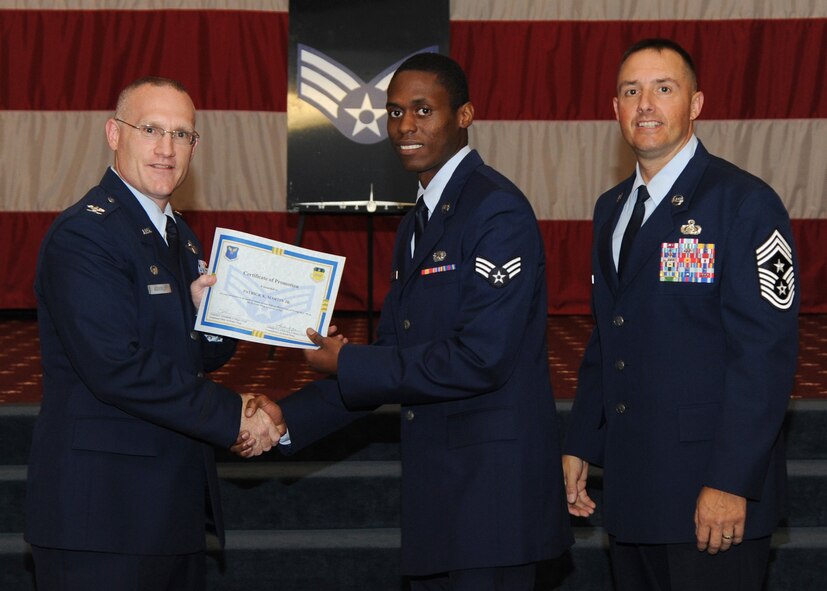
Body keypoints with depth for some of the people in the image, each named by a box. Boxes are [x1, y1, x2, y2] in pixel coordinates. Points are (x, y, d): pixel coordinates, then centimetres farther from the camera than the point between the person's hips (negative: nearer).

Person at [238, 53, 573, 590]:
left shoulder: (498, 212, -14)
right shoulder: (417, 224, 17)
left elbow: (480, 358, -21)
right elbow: (394, 355, 17)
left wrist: (349, 364, -13)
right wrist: (290, 418, 5)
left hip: (493, 485, -9)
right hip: (436, 485, 9)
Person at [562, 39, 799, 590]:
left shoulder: (745, 203, -10)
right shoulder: (612, 208, 14)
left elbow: (765, 352, -16)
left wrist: (731, 482, -20)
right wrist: (581, 443, 13)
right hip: (631, 487, 7)